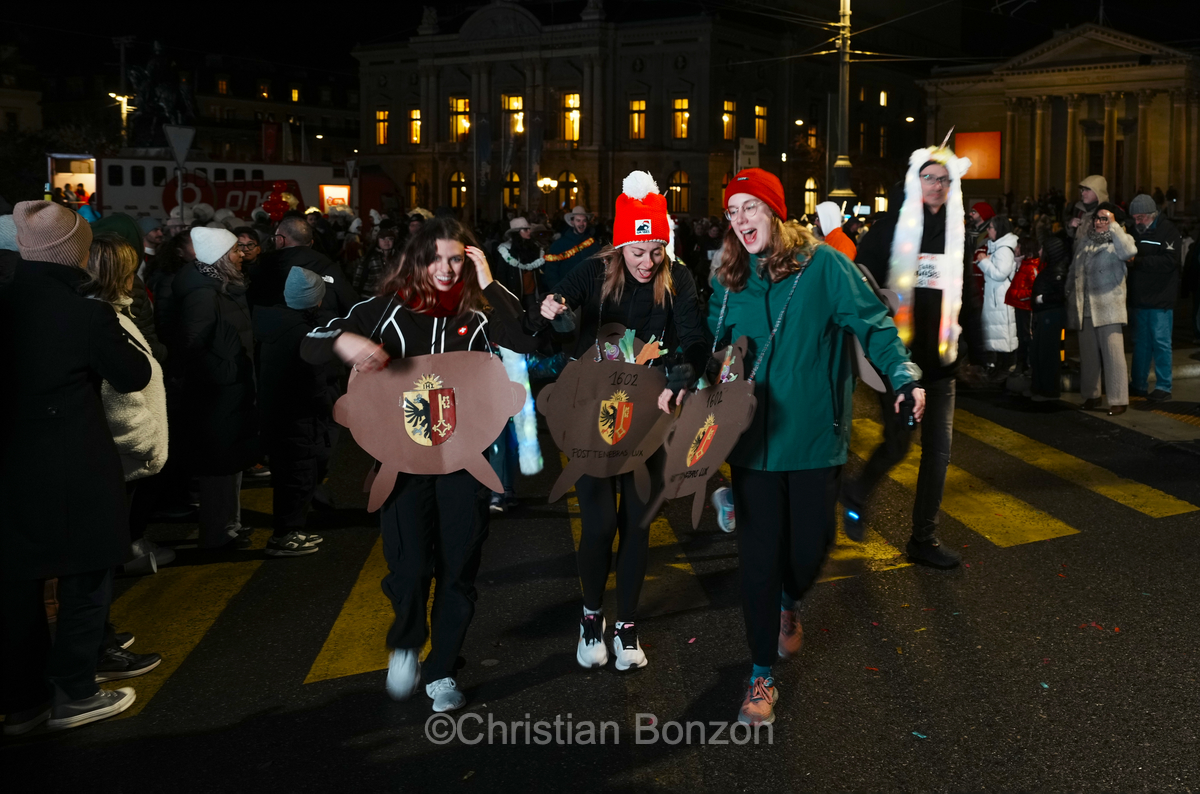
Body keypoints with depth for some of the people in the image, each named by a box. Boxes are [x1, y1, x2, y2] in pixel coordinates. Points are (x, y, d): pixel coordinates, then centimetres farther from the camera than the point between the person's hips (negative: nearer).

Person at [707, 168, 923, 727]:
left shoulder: (821, 265, -7)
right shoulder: (729, 281, 6)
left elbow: (871, 321, -11)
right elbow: (713, 346, 15)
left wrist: (903, 375, -25)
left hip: (814, 436, -2)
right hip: (753, 441, 2)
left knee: (810, 548, 9)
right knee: (759, 555, 2)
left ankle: (787, 606, 47)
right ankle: (761, 675, 16)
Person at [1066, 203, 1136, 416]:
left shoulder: (1118, 241, -2)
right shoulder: (1084, 239, 15)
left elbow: (1129, 251, -25)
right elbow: (1074, 269, 21)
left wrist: (1114, 227, -18)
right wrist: (1070, 294, 18)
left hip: (1108, 307, -6)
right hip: (1085, 308, 6)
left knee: (1113, 354, -9)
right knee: (1088, 354, 11)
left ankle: (1118, 400, -6)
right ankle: (1091, 395, 22)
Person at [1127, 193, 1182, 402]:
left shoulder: (1168, 231, -8)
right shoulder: (1136, 231, 13)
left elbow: (1168, 261, -19)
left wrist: (1138, 261, -20)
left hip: (1160, 298, -7)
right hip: (1140, 298, 7)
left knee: (1160, 342, -4)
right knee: (1140, 342, 12)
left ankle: (1164, 386, 1)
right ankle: (1139, 384, 19)